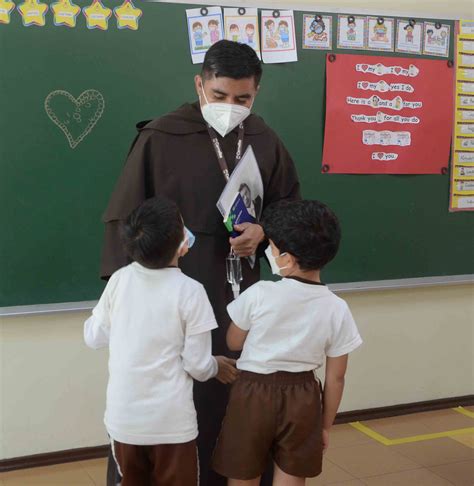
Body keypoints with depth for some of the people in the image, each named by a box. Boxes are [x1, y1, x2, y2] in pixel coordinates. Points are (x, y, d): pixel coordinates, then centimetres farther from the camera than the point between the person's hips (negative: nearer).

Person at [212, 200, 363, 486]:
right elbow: (335, 378, -2)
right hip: (302, 400, 2)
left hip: (254, 394, -1)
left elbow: (234, 343, 2)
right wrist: (326, 425, 10)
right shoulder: (337, 309, -9)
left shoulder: (258, 295, -15)